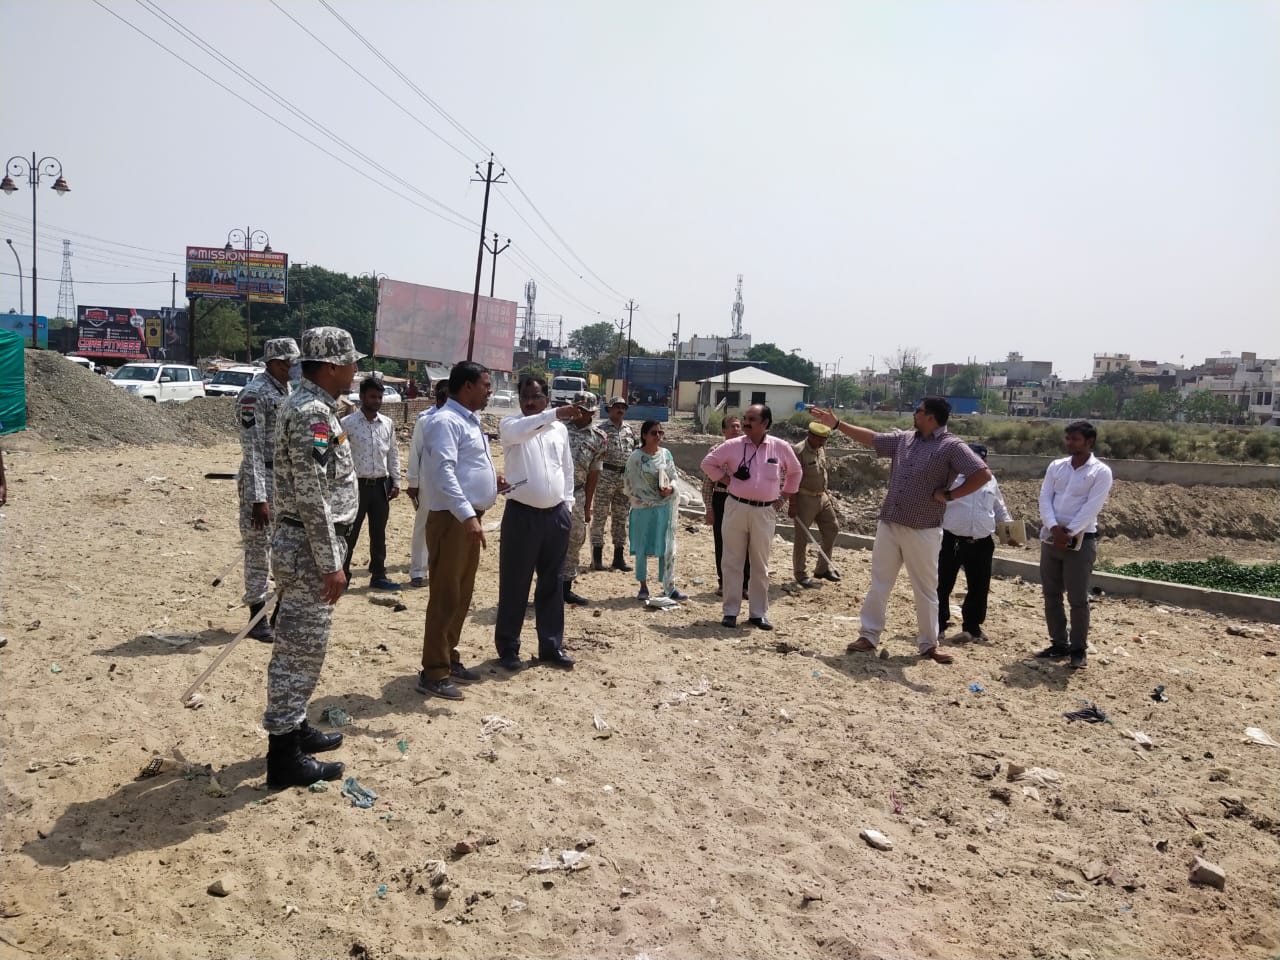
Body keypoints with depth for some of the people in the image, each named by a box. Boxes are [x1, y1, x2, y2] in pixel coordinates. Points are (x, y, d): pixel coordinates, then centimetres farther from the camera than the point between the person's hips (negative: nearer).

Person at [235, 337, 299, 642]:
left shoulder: (289, 391, 11)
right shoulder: (255, 393, -13)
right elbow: (252, 450, -18)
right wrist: (258, 498, -22)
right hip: (263, 480, -8)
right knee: (259, 551, 2)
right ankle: (257, 618, 14)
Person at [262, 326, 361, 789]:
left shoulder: (306, 404, 13)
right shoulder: (312, 413, -19)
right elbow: (312, 497, -24)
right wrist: (331, 563, -21)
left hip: (301, 542, 10)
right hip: (309, 547, -10)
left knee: (300, 646, 20)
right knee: (299, 649, -1)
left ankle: (294, 727, 34)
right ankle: (285, 757, 9)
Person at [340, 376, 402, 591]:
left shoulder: (387, 424, 7)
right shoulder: (347, 423, -8)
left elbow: (393, 453, 12)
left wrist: (395, 482, 8)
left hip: (381, 485, 5)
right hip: (357, 485, -4)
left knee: (379, 534, 13)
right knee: (349, 534, 4)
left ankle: (378, 576, 22)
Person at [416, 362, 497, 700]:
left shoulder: (470, 420, 17)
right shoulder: (445, 421, -14)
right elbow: (443, 472, -24)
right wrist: (467, 515, -29)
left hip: (470, 518, 10)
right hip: (452, 520, -10)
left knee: (461, 596, 16)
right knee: (445, 598, -4)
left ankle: (449, 658, 27)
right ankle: (433, 673, 3)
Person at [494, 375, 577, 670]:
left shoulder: (560, 429, 10)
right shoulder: (510, 424, -3)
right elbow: (520, 431, -28)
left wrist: (567, 504, 10)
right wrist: (555, 413, -39)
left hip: (556, 515, 4)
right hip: (522, 514, -4)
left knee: (551, 583, 12)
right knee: (514, 584, 2)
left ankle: (552, 645, 21)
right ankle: (508, 646, 14)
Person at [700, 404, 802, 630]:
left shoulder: (781, 447, -1)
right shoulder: (732, 446, -3)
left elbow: (795, 471, 16)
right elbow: (708, 463, 8)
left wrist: (786, 496, 12)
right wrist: (726, 480, 0)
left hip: (765, 512, 1)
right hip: (736, 508, -1)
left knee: (760, 565, 10)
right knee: (732, 562, 4)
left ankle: (758, 613, 20)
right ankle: (730, 611, 13)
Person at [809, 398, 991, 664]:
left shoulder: (952, 446, -11)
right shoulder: (904, 439, 8)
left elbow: (982, 474, -18)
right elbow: (870, 438, 17)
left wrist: (949, 495, -15)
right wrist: (836, 424, 14)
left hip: (923, 531, -6)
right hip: (888, 523, 6)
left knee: (926, 590, 7)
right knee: (879, 583, 10)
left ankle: (928, 644, 20)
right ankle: (868, 635, 20)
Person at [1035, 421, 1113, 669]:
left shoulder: (1101, 472, -5)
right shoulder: (1056, 466, 9)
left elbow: (1091, 508, -14)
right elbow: (1045, 499, 1)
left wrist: (1069, 533, -18)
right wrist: (1054, 528, -14)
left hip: (1081, 540, -5)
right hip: (1050, 538, 5)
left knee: (1078, 598, -3)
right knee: (1051, 595, 9)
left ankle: (1079, 649, 9)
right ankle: (1059, 644, 20)